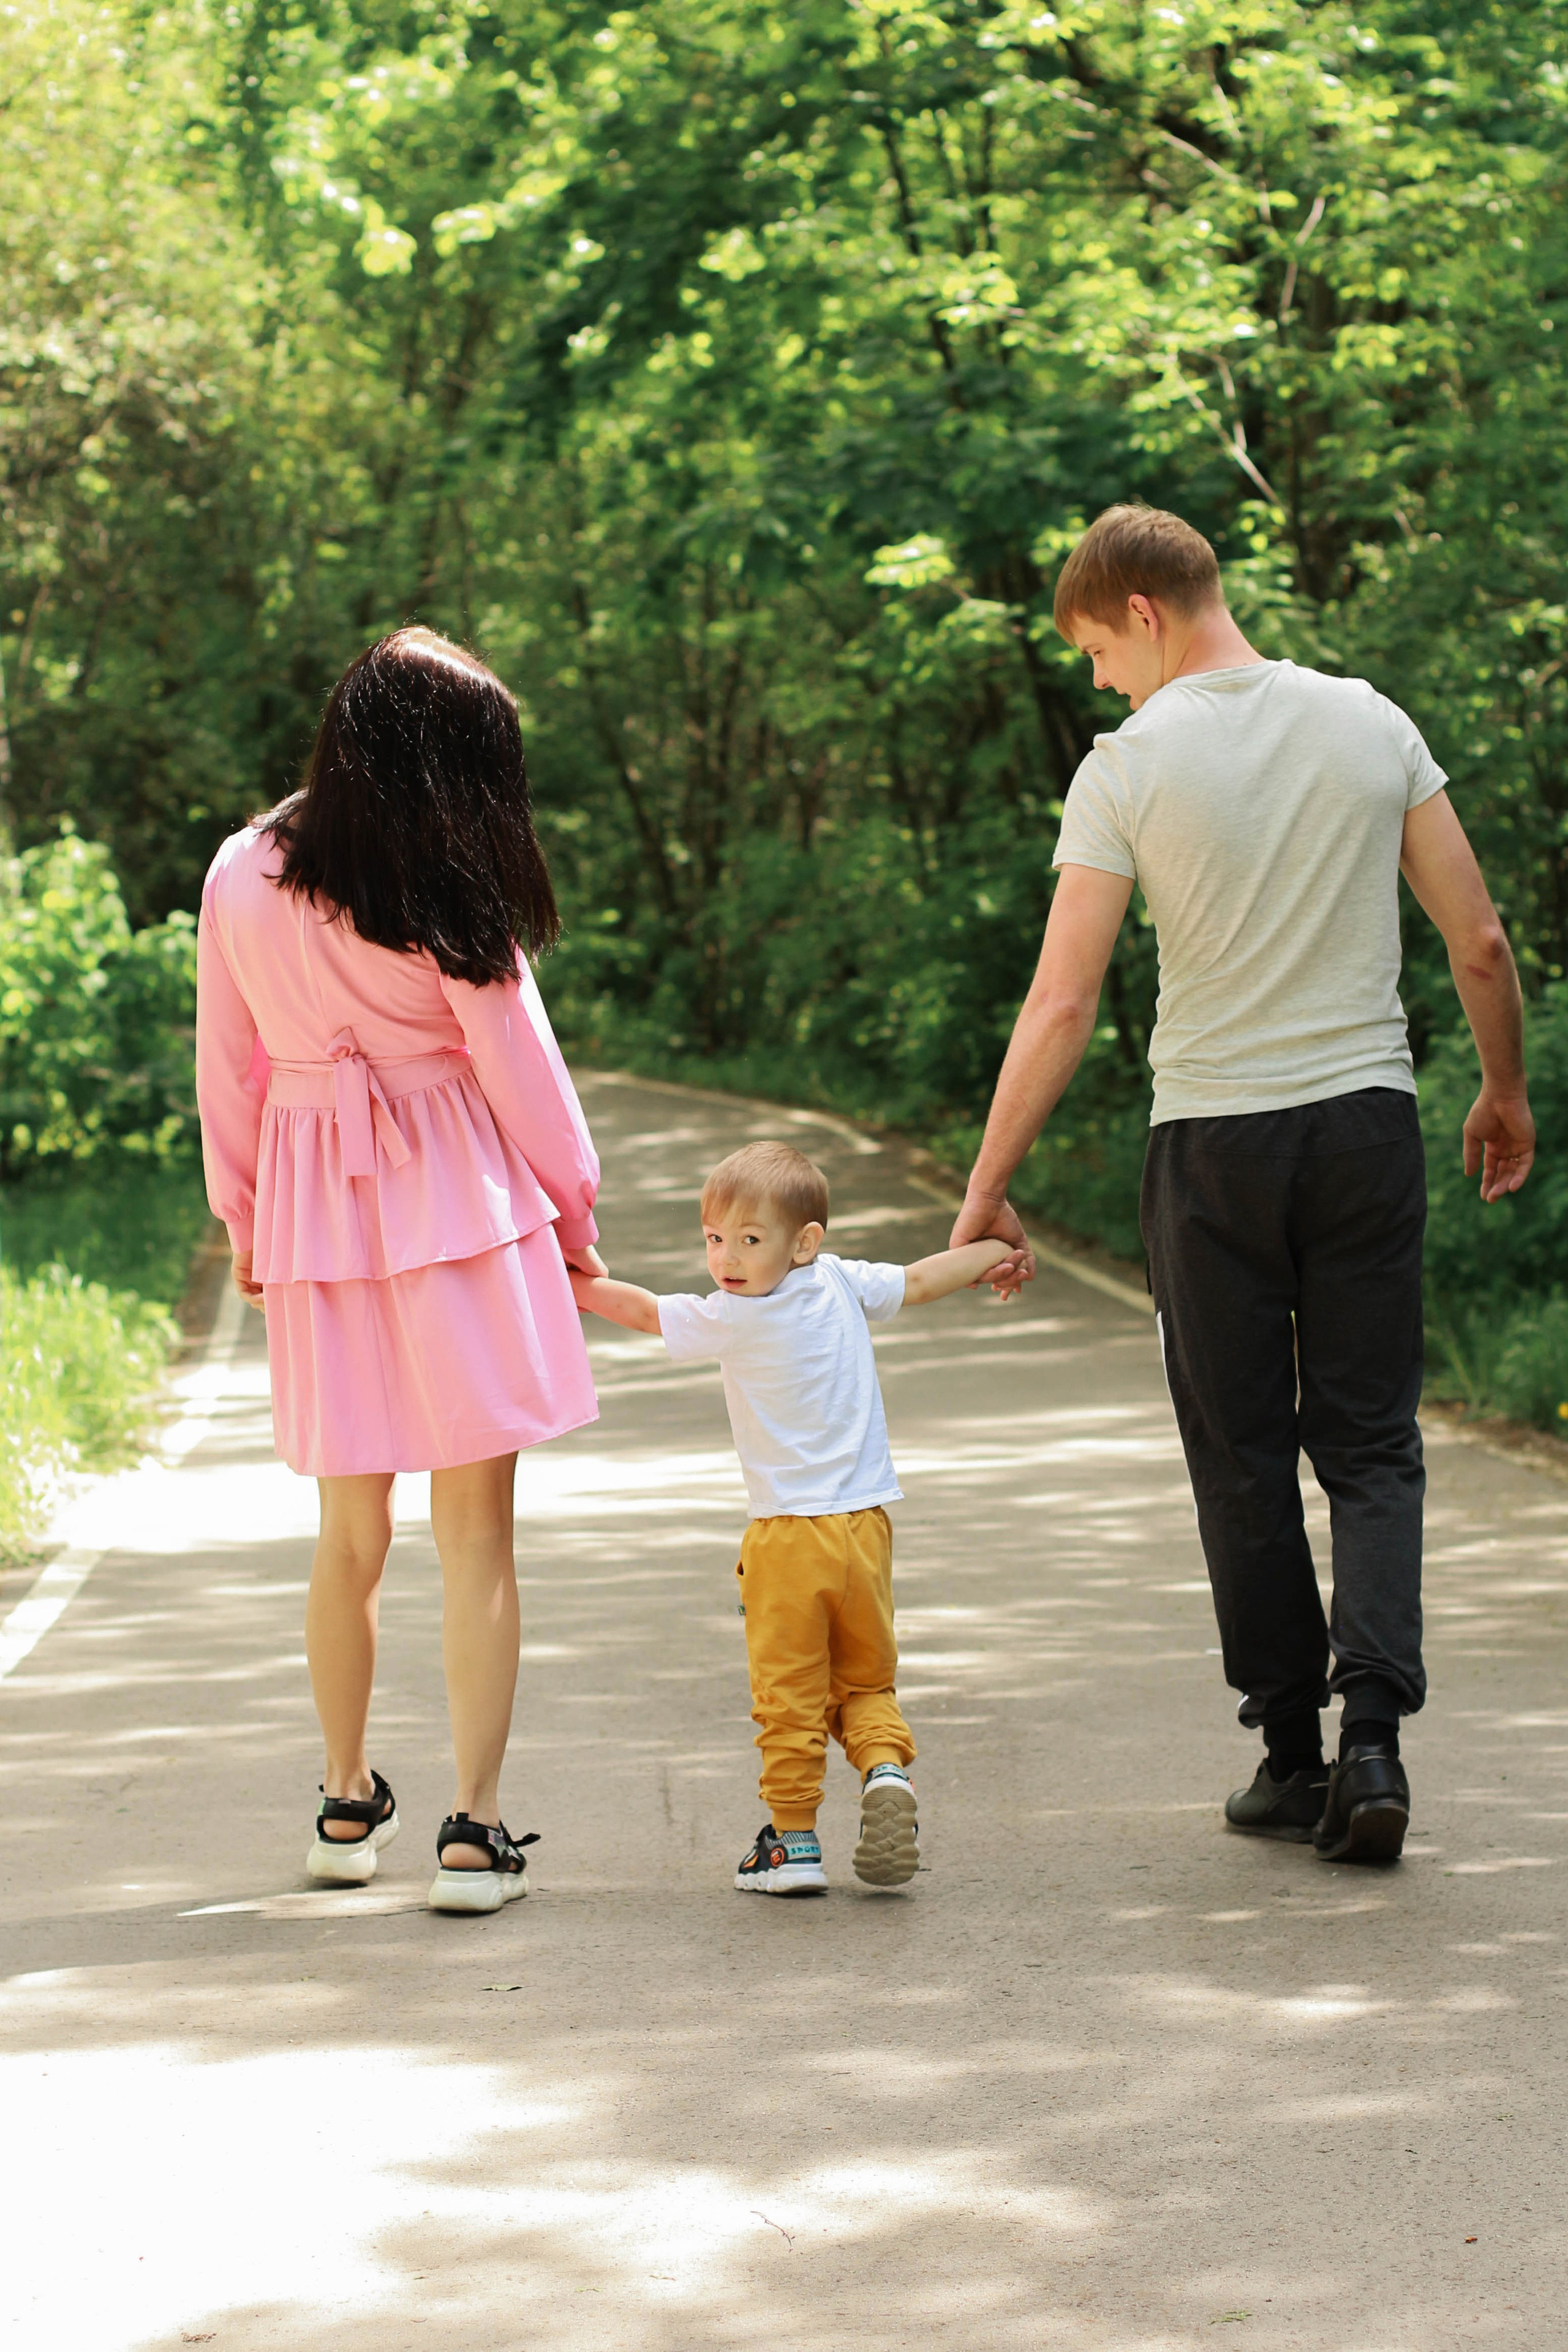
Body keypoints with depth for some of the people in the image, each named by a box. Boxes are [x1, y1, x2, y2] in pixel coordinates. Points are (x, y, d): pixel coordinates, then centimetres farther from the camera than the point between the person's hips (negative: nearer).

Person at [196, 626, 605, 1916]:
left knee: (351, 1529, 17)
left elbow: (228, 1067, 9)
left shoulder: (241, 875, 2)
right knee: (476, 1530, 0)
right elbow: (515, 1057, -4)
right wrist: (573, 1205, 9)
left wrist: (244, 1223, 20)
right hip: (459, 1202, -4)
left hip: (313, 1212, 4)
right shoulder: (447, 889, -10)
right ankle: (476, 1825, -2)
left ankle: (348, 1803, 28)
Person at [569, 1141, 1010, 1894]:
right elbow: (919, 1281, 18)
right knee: (865, 1684, 15)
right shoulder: (841, 1283, 3)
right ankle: (886, 1766, -12)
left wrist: (572, 1284, 17)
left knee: (789, 1698, 2)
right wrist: (989, 1253, 35)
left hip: (787, 1535, -5)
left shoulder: (730, 1319, -10)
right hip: (864, 1526, 5)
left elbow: (642, 1309, 2)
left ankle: (794, 1843, 3)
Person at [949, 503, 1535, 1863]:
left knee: (1245, 1461, 9)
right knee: (1371, 1445, 7)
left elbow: (1062, 1006, -10)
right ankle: (1373, 1735, -9)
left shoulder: (1129, 768, -7)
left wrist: (987, 1192, -5)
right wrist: (1507, 1094, 20)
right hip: (1369, 1123, 2)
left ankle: (1293, 1756, 14)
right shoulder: (1372, 727, 3)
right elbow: (1479, 942, 4)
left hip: (1215, 1139, -2)